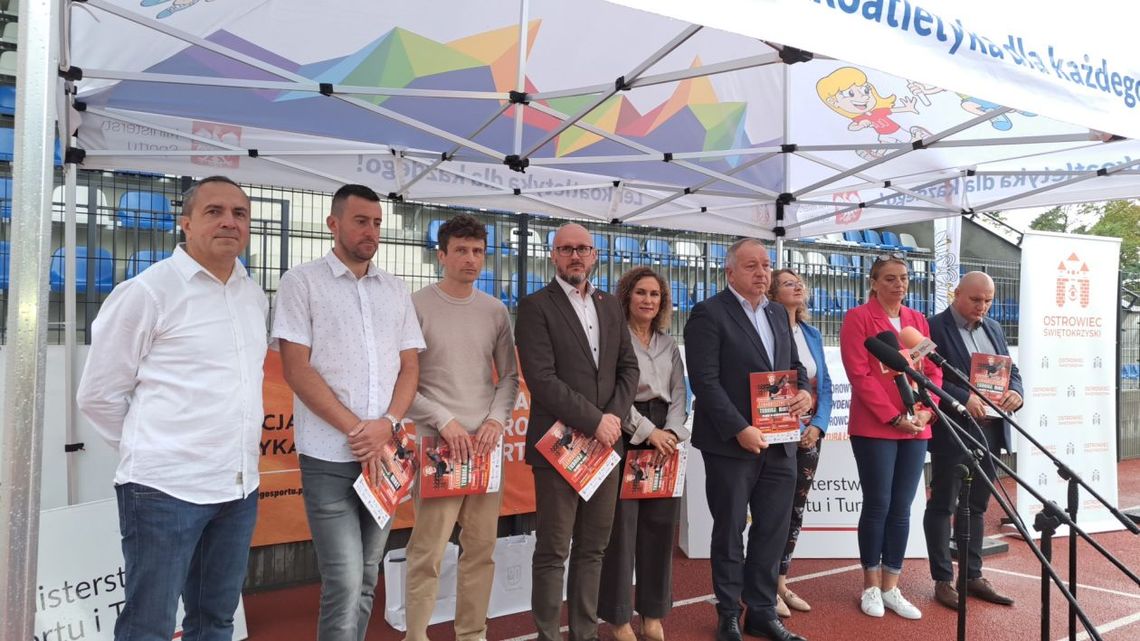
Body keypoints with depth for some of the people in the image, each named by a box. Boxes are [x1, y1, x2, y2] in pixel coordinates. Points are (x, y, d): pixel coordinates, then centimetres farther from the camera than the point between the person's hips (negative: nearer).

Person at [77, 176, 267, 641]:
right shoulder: (147, 291, -9)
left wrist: (236, 453, 15)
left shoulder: (255, 297, 10)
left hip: (239, 487, 6)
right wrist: (147, 449, 3)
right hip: (166, 487, -6)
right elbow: (98, 395, -4)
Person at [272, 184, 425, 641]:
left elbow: (409, 367, 9)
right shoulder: (302, 282, -2)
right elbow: (296, 369, -8)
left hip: (384, 453, 5)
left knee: (365, 580, 12)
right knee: (344, 583, -6)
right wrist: (354, 429, -12)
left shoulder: (395, 290, 12)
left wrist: (387, 423, -9)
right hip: (330, 456, -4)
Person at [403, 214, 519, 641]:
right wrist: (444, 421, -13)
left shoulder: (495, 311, 10)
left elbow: (509, 376, 14)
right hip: (438, 443, -4)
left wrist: (497, 420, -3)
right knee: (428, 552, -5)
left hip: (486, 442, 4)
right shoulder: (417, 306, -2)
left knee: (482, 549, 9)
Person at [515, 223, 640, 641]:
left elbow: (628, 368, 12)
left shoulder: (610, 306, 14)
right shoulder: (536, 307, -5)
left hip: (605, 442, 6)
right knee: (553, 552, 2)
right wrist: (593, 421, -15)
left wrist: (615, 417, -5)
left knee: (593, 548, 12)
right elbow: (541, 378, -14)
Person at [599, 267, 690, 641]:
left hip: (665, 439, 5)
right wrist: (648, 431, -13)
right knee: (621, 527, -2)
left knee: (660, 527, 7)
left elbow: (679, 393, 11)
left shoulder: (669, 344, 15)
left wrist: (672, 432, -6)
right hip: (626, 438, -5)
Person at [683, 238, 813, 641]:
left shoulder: (779, 314, 12)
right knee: (729, 532, 8)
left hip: (778, 442, 6)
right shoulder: (709, 313, -10)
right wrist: (740, 430, -20)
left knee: (773, 530, 11)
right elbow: (705, 380, -16)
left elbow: (793, 364, 20)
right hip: (731, 443, -6)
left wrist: (804, 391, -3)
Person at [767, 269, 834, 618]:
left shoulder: (812, 334, 11)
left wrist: (818, 424, -4)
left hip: (811, 431, 6)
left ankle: (782, 582, 22)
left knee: (796, 508, 11)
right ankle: (766, 586, 11)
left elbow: (825, 384, 11)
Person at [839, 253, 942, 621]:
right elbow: (859, 374, -11)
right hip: (874, 427, -5)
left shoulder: (918, 320, 15)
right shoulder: (858, 318, -3)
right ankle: (871, 586, 13)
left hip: (916, 428, 5)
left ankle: (891, 587, 15)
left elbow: (933, 369, 11)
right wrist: (894, 416, -15)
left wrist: (926, 411, -5)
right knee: (877, 505, -1)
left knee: (901, 508, 7)